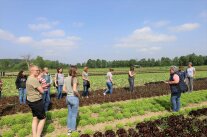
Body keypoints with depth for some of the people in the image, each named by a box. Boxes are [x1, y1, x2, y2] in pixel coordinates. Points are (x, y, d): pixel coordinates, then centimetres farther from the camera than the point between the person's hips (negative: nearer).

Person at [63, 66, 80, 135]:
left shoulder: (66, 79, 3)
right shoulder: (74, 78, -18)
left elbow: (64, 89, 5)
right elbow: (74, 90, -25)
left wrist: (69, 93, 11)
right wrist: (78, 95, -9)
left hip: (68, 97, 7)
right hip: (74, 98, -7)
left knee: (70, 113, 20)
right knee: (74, 115, 10)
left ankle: (69, 128, 32)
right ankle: (72, 129, 21)